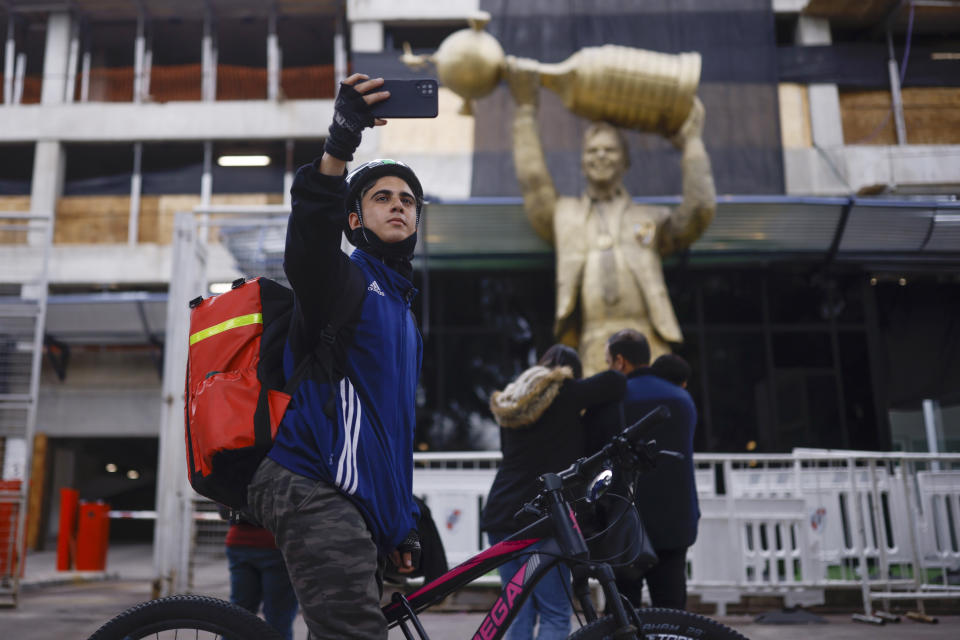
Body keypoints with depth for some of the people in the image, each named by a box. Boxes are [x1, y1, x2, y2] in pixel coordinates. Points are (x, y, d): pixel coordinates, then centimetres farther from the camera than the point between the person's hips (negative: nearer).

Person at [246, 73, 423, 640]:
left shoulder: (401, 309, 26)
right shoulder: (346, 280, 1)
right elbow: (307, 245, -27)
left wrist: (403, 523, 24)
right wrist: (340, 144, -40)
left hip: (357, 502, 9)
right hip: (312, 487, -9)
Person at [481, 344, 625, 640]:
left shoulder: (511, 402, 18)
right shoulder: (565, 395, -2)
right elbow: (615, 382, -9)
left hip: (501, 515, 7)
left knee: (519, 613, 10)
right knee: (555, 616, -2)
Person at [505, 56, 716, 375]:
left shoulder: (651, 218, 21)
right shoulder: (564, 215, 24)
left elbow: (700, 208, 7)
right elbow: (533, 181, 11)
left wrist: (692, 141, 15)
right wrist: (526, 108, 11)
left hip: (647, 340, 0)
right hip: (595, 346, 0)